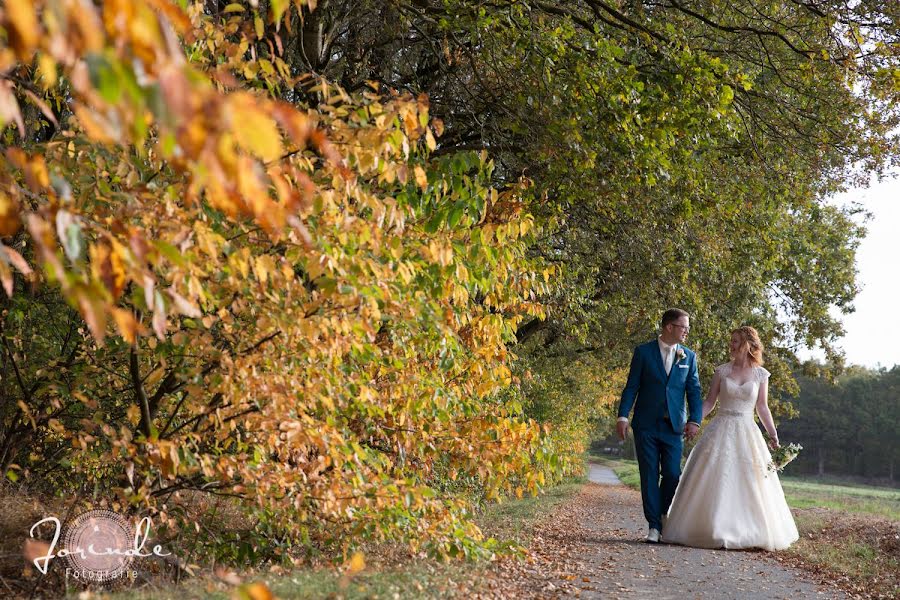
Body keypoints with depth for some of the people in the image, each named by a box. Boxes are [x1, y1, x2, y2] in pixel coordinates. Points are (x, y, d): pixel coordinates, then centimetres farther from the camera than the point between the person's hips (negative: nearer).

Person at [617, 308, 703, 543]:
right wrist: (623, 416, -9)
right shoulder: (643, 352, 1)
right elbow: (631, 387, 0)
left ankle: (664, 517, 21)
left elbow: (694, 391, 6)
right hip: (646, 425, -2)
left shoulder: (689, 357, 9)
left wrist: (694, 420, -7)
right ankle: (654, 526, 6)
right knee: (649, 476, 0)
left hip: (673, 426, 2)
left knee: (672, 475, -1)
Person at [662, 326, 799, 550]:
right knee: (714, 480, -5)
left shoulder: (760, 374, 5)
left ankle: (751, 532, 13)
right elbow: (709, 402, 3)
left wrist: (773, 436, 3)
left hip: (746, 433, 1)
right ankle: (713, 530, 2)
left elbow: (762, 407, 9)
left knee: (749, 484, 1)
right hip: (721, 431, 0)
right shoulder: (722, 370, 3)